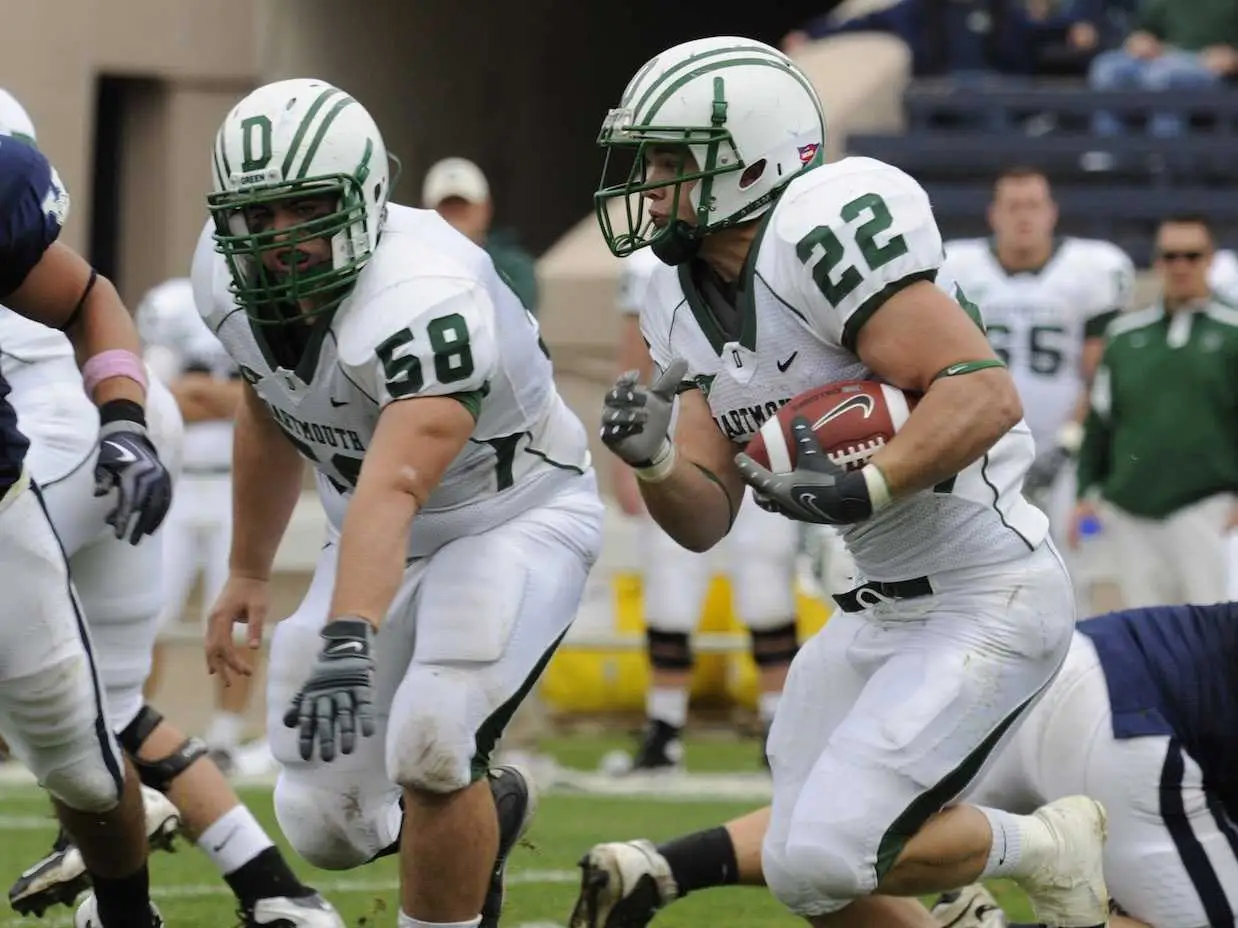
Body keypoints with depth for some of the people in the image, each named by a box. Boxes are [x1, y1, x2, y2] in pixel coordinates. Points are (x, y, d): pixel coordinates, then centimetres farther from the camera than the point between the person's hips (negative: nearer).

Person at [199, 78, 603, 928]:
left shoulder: (420, 301, -36)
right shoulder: (230, 280, -12)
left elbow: (394, 490, -50)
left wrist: (348, 643, -62)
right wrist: (248, 573, 19)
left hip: (517, 518, -7)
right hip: (387, 538, 7)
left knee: (429, 748, -29)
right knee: (325, 825, 1)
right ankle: (485, 813, 32)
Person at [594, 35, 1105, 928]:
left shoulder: (820, 234, -20)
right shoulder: (687, 303, 8)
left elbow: (985, 393, -26)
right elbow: (706, 519, 8)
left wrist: (862, 490, -33)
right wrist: (650, 459, -12)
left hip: (989, 599, -9)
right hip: (886, 608, 9)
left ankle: (1049, 847, 9)